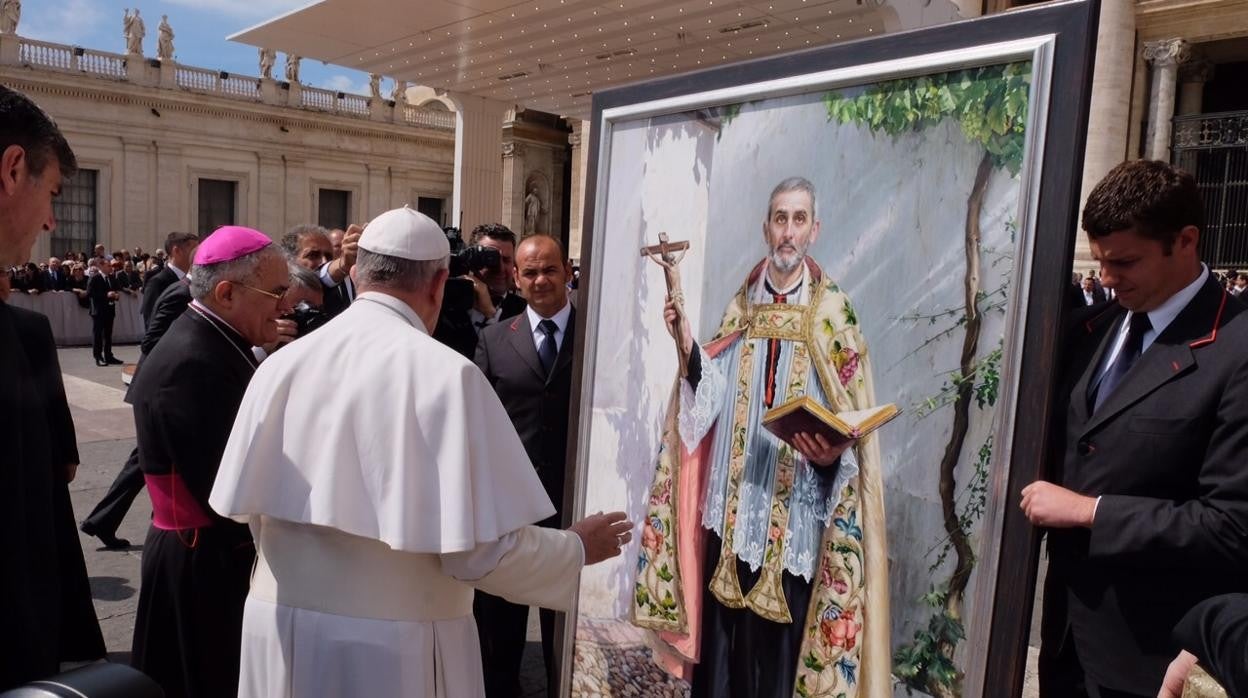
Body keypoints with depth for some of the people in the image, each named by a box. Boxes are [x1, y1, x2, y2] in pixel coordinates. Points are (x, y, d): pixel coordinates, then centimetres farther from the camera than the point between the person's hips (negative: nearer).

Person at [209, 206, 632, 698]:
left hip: (281, 627, 4)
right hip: (395, 645, -4)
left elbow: (248, 505, 4)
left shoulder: (281, 363, -3)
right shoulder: (445, 373, -17)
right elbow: (480, 548, -19)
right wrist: (577, 548, -1)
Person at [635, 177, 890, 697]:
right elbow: (712, 397, 3)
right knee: (723, 639, 13)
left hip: (795, 514, -3)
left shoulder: (834, 314, -5)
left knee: (780, 647, 8)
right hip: (732, 505, 4)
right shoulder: (741, 306, 8)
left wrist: (832, 454, -25)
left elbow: (852, 422, -6)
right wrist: (687, 346, -11)